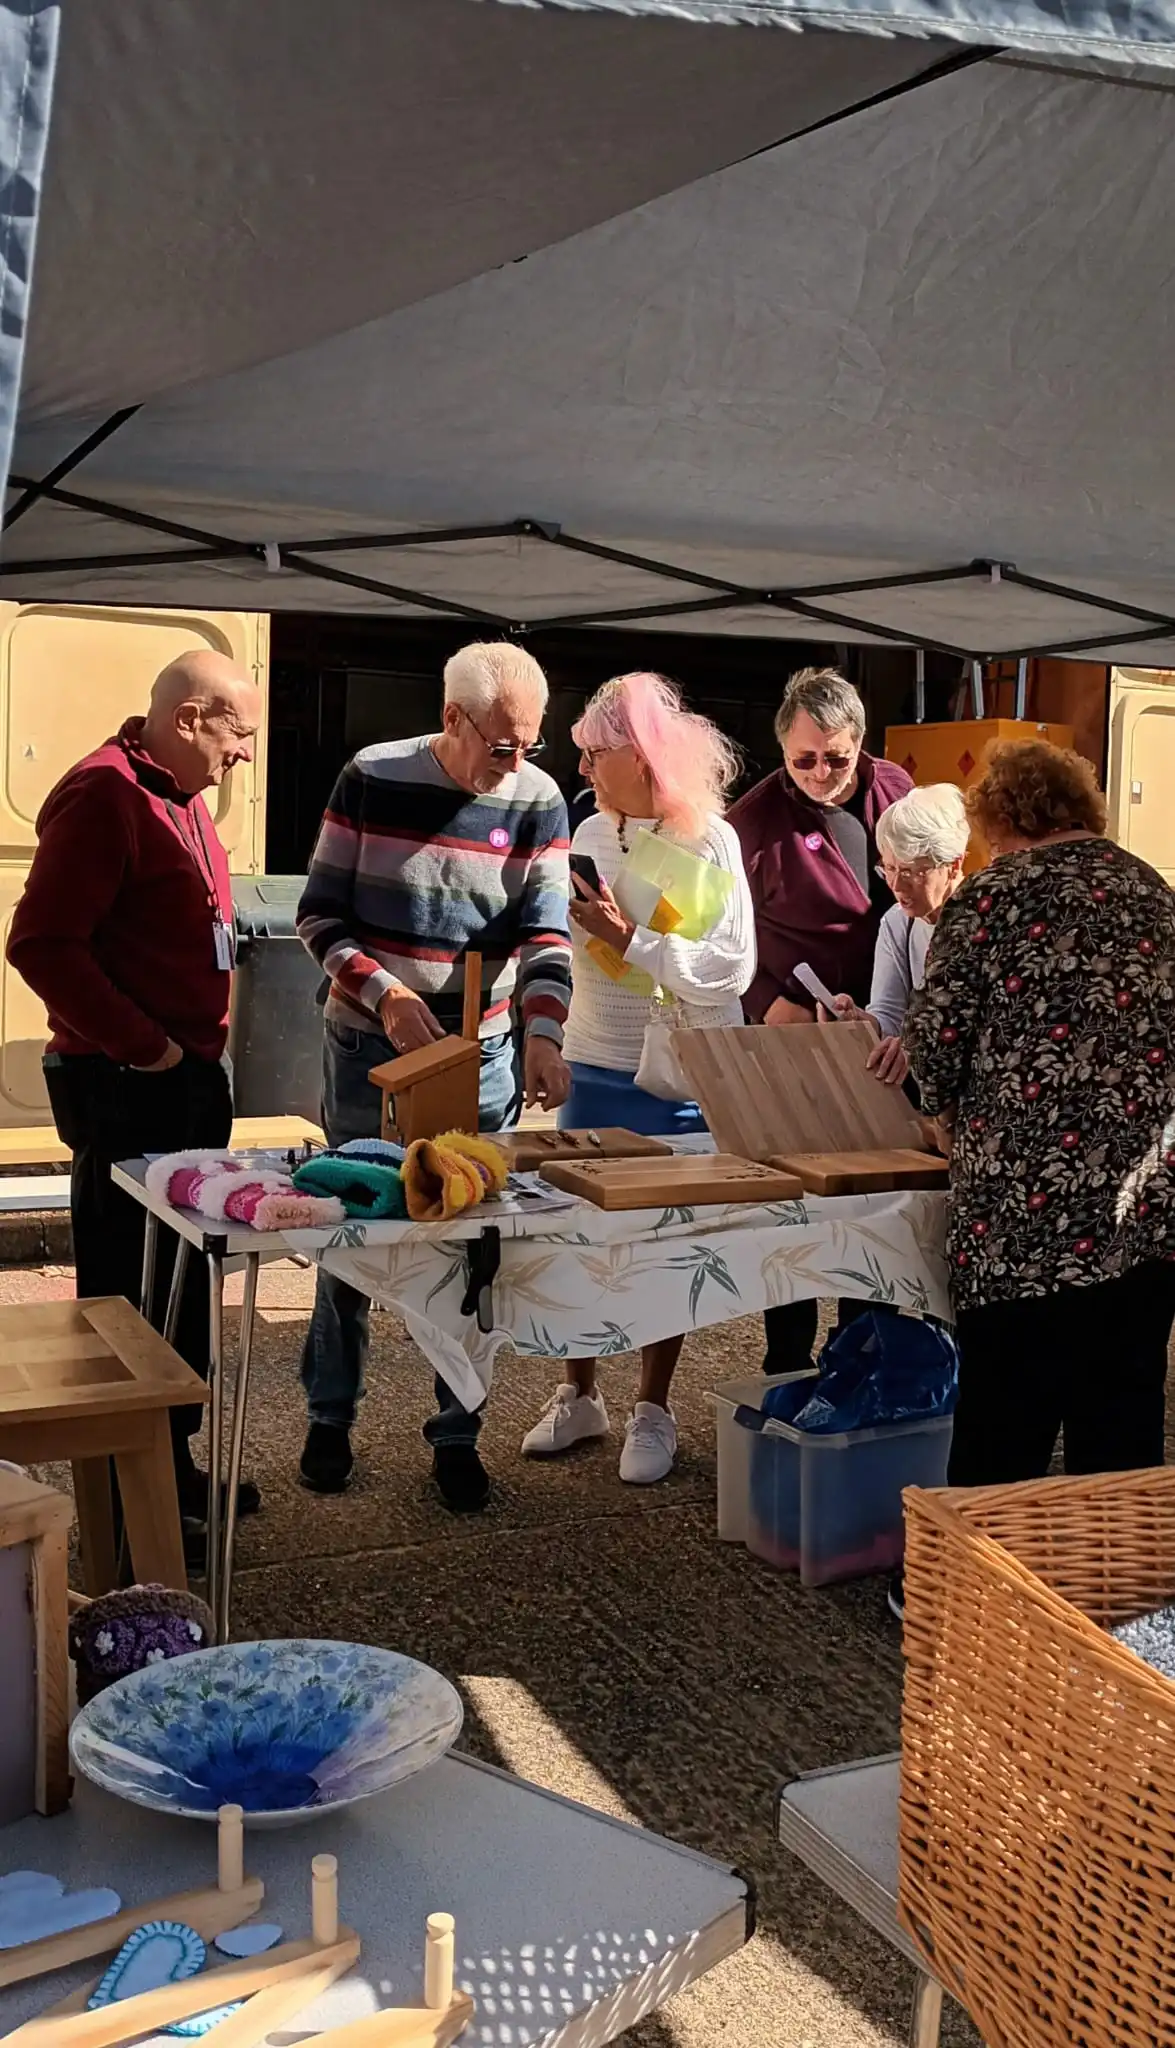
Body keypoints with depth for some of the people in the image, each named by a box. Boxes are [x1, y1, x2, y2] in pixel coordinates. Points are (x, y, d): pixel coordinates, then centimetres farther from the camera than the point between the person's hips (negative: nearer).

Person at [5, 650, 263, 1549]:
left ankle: (173, 1460, 31)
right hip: (127, 1087, -10)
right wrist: (143, 1047, -19)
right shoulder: (103, 796, -16)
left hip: (192, 1077, 10)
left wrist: (204, 1043, 14)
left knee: (186, 1281, 17)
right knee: (129, 1290, 0)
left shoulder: (181, 796, 14)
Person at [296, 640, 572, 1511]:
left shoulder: (538, 802, -5)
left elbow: (546, 934, -7)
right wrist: (385, 994, -20)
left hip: (479, 1055, 1)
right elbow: (320, 915, -5)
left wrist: (544, 1034, -24)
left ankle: (458, 1432, 18)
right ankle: (330, 1417, 25)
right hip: (367, 1046, -1)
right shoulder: (372, 780, -9)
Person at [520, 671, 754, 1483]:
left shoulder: (708, 840, -10)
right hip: (594, 1070, 5)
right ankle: (579, 1395, 26)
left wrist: (631, 937, -20)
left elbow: (731, 968, -18)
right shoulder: (590, 834, 5)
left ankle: (653, 1411, 20)